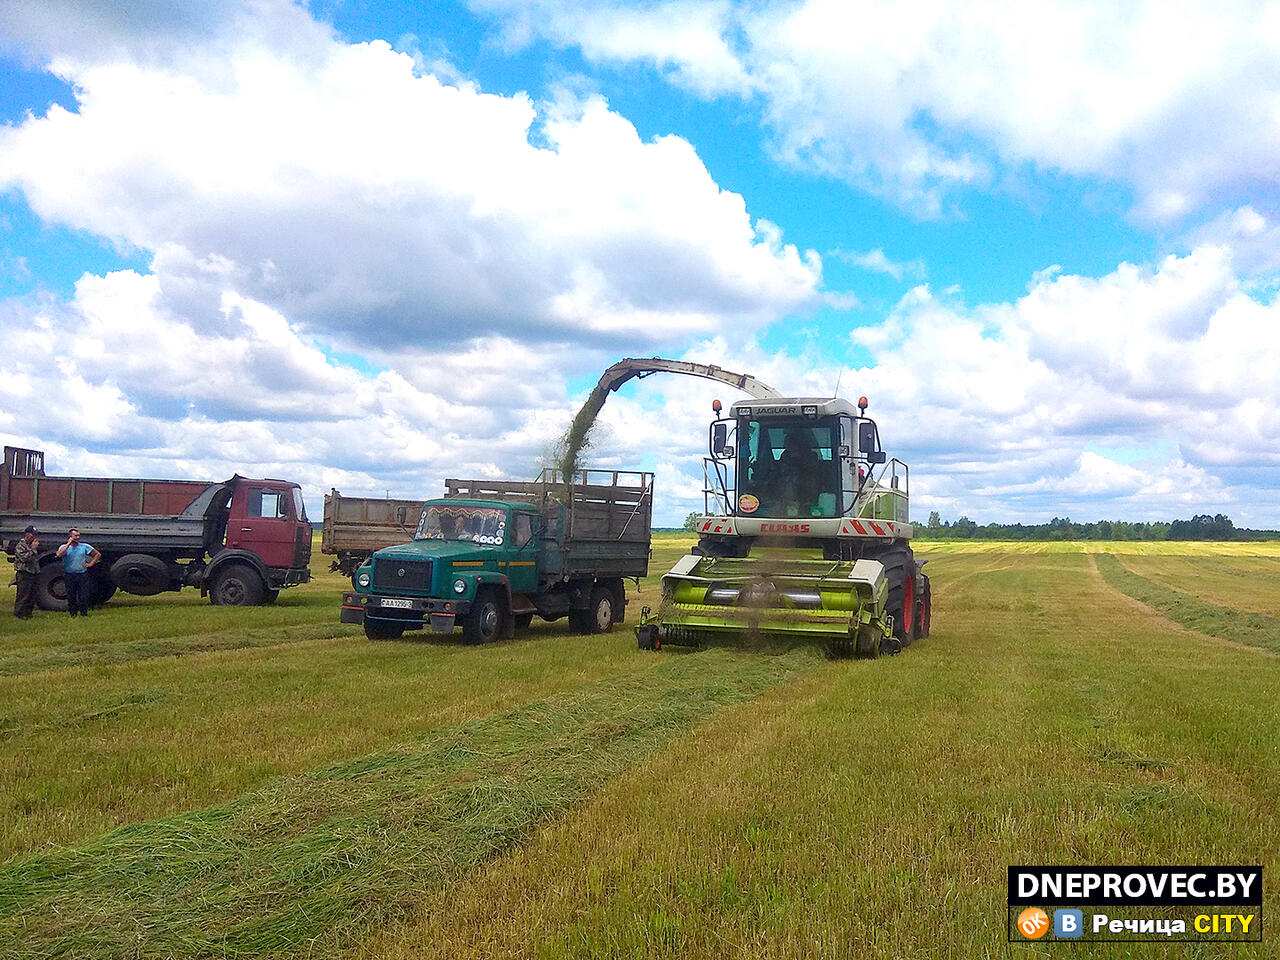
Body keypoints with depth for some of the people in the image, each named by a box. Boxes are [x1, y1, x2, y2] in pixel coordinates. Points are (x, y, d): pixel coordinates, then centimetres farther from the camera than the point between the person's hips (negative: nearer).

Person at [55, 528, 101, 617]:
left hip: (83, 575, 0)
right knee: (71, 597, 6)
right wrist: (69, 543, -15)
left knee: (84, 596, -1)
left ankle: (84, 613, 12)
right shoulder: (64, 547, 2)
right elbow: (59, 554, -21)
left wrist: (90, 564, 1)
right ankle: (73, 614, 18)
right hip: (69, 576, 0)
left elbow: (98, 554, 12)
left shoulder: (85, 546, 5)